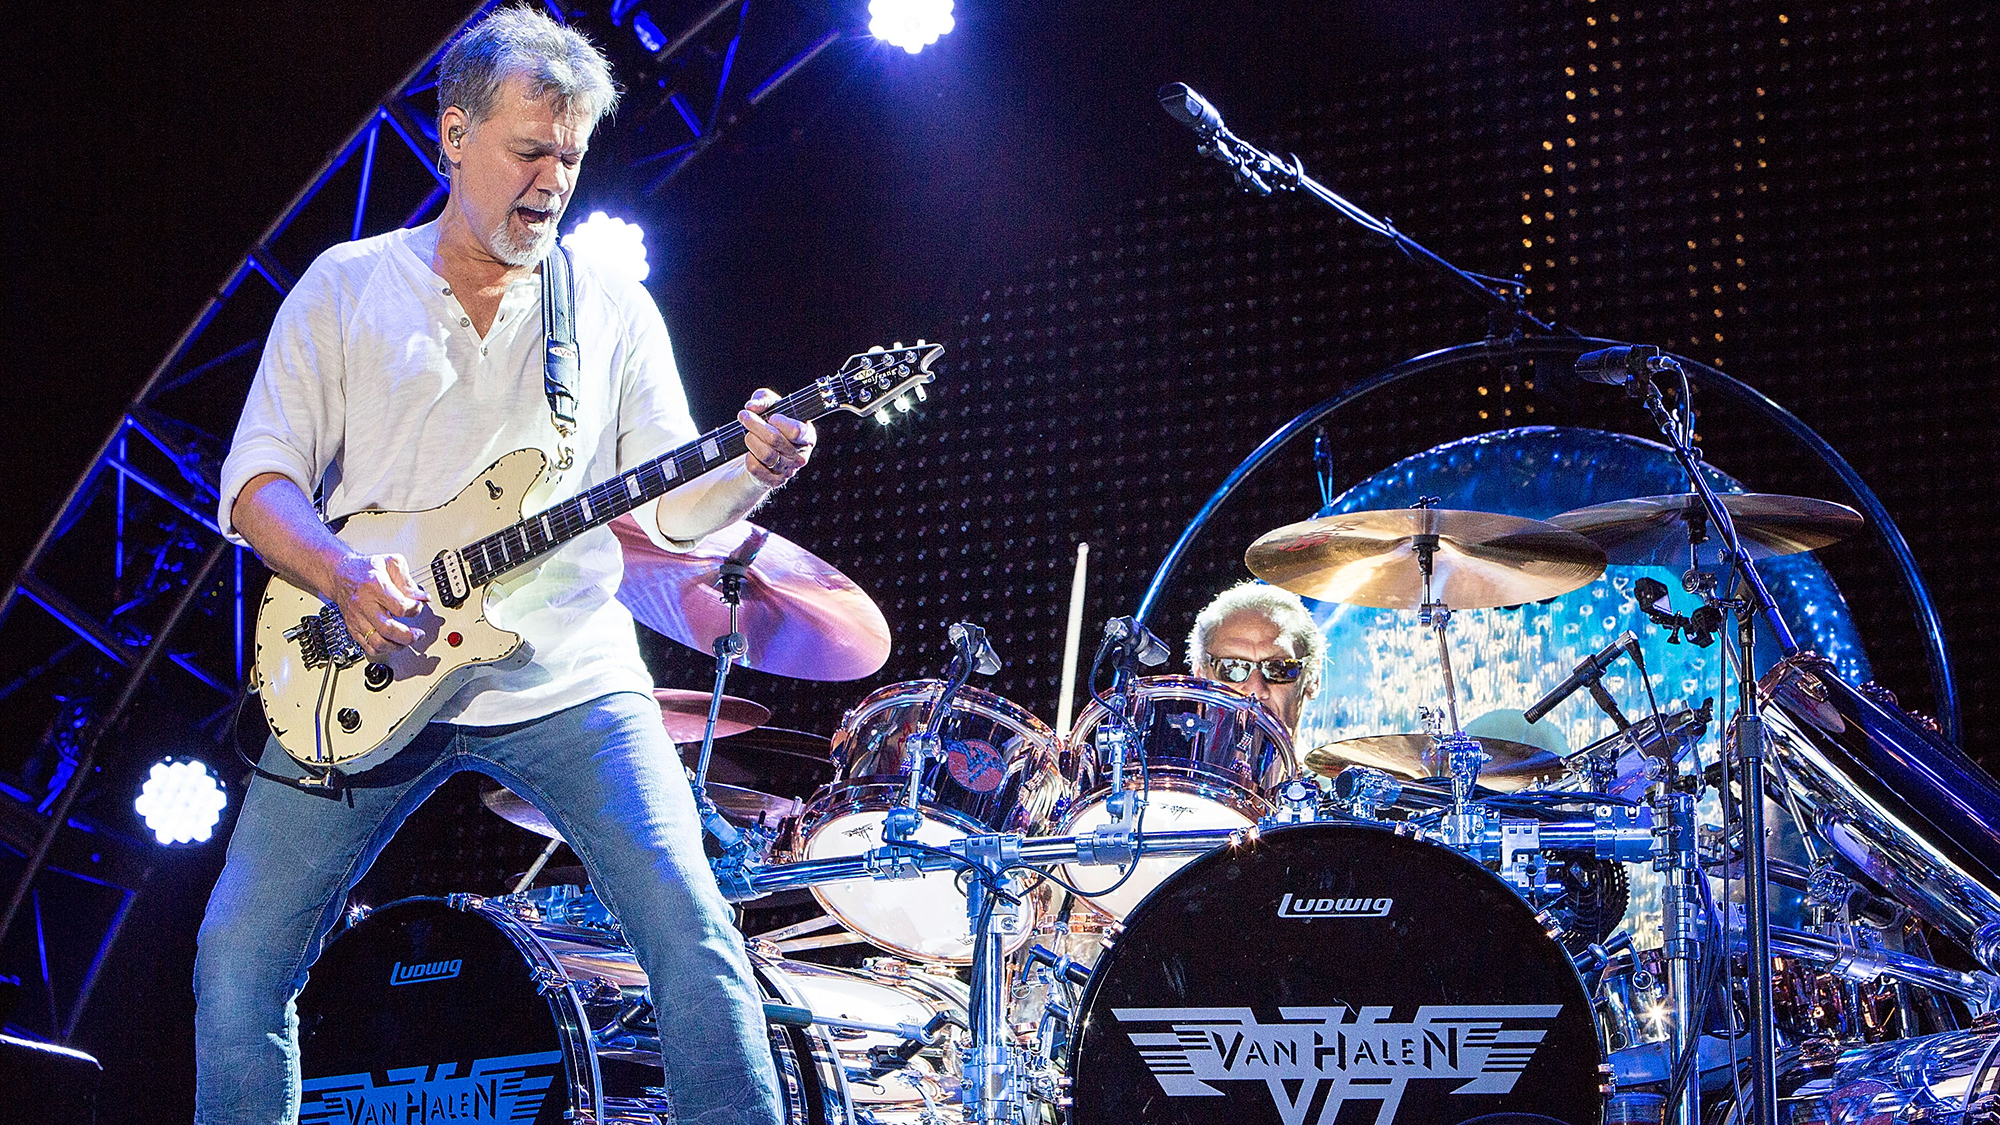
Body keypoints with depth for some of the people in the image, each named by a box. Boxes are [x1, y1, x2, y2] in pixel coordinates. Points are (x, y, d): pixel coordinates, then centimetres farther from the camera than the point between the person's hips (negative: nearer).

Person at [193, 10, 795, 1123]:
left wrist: (751, 476, -16)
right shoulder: (346, 288, 7)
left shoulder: (614, 308, 10)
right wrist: (346, 576, -19)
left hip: (570, 683, 0)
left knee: (694, 935, -16)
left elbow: (674, 506, 7)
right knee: (239, 958, -5)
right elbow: (257, 480, 0)